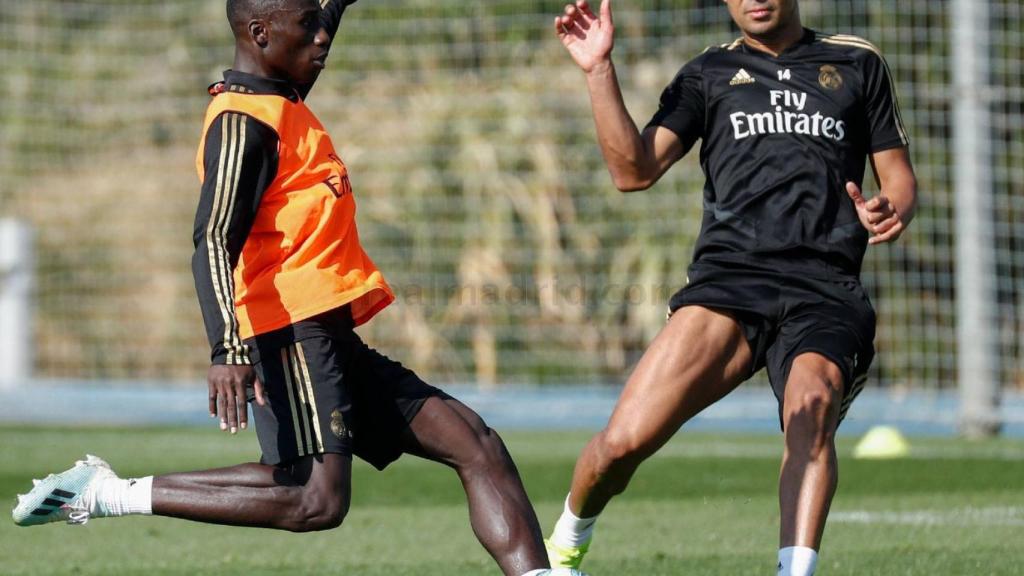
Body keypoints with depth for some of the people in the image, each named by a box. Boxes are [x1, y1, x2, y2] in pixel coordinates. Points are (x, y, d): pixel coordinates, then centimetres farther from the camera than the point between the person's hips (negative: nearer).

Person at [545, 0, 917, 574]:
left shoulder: (857, 64, 19)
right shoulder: (710, 72, 18)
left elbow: (900, 178, 20)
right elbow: (635, 170, 7)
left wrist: (892, 213, -3)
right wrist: (599, 71, -3)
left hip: (826, 290, 0)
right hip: (729, 278, 0)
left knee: (812, 407, -33)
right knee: (625, 440, -15)